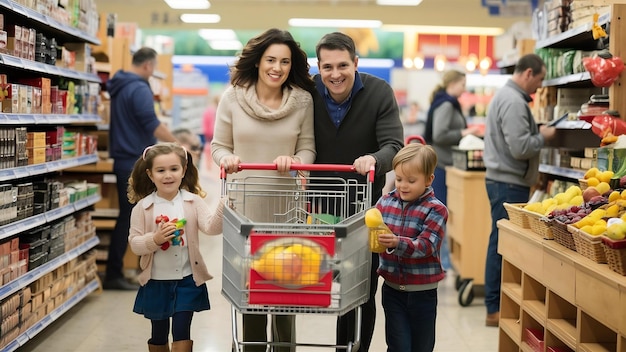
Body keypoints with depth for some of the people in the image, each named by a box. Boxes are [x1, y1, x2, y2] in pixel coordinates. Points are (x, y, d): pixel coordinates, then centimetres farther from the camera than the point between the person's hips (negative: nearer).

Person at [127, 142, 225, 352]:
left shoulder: (193, 202, -5)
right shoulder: (143, 207, -6)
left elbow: (211, 227, -18)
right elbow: (134, 243, -5)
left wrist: (224, 206, -34)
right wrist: (155, 239, -23)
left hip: (187, 280, -1)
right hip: (156, 282, 1)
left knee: (181, 332, 2)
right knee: (159, 334, 16)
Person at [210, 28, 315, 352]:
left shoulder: (302, 100, -2)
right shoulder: (233, 96, -1)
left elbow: (307, 148, 2)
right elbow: (219, 145, 5)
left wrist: (294, 160, -19)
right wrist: (226, 158, -17)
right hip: (244, 204, 0)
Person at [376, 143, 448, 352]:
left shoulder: (435, 210, -11)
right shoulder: (385, 202, 0)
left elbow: (425, 246, -22)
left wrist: (397, 243, -38)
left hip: (422, 291, -2)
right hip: (392, 288, 2)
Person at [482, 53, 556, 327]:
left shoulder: (505, 95, 16)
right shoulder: (514, 102, -17)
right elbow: (520, 148, -24)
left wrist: (538, 133, 13)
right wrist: (543, 137, -7)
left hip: (502, 180, 11)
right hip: (510, 183, -11)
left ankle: (496, 304, 20)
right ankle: (496, 309, 1)